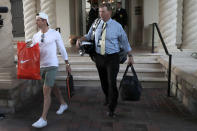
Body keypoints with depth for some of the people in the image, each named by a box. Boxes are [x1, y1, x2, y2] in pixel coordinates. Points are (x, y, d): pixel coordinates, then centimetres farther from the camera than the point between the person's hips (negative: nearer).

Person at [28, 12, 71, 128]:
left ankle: (43, 119, -4)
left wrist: (67, 64, 3)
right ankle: (63, 104, 41)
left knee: (46, 91, -10)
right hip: (41, 66, 6)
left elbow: (62, 49, 1)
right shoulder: (36, 36, 9)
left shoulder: (55, 34, -4)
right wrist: (28, 47, -11)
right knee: (52, 87, 20)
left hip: (52, 65, -6)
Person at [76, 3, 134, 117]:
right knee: (104, 81, 15)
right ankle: (108, 99, 42)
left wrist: (130, 56, 5)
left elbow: (125, 41, 4)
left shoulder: (117, 26, -4)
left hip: (112, 58, -4)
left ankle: (112, 108, 6)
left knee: (112, 82, -8)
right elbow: (88, 36, 18)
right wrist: (80, 39, -2)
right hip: (99, 57, 4)